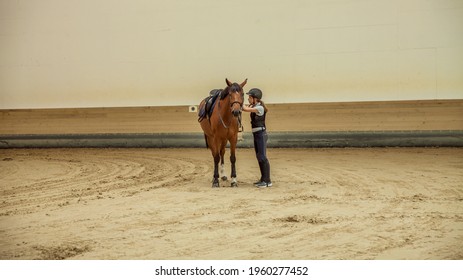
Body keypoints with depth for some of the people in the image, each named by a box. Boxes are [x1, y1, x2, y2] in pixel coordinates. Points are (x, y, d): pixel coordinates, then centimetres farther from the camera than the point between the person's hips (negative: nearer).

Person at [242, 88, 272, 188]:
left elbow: (246, 109, -19)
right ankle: (263, 179, 19)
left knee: (262, 157, -8)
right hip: (256, 134, 9)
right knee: (259, 157, 12)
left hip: (261, 134, -9)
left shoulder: (260, 108, -15)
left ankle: (267, 181, -5)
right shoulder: (254, 107, 12)